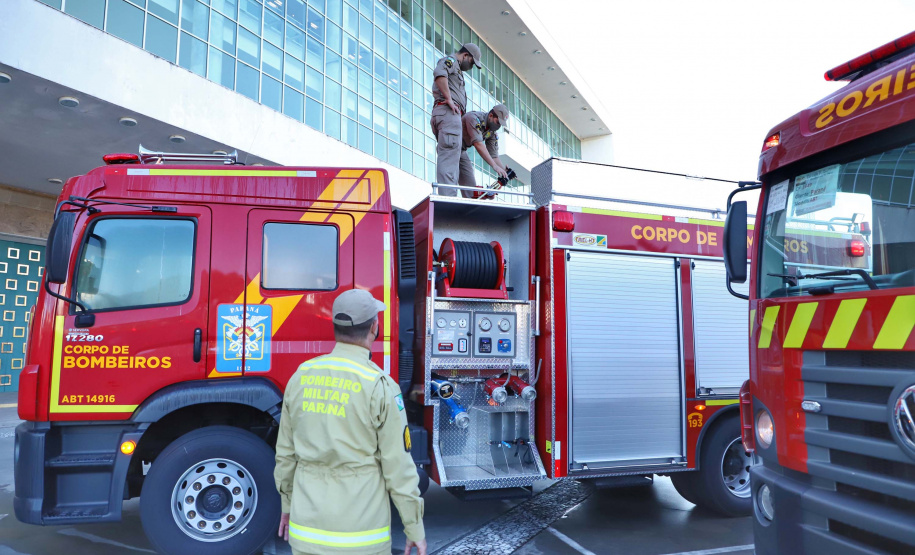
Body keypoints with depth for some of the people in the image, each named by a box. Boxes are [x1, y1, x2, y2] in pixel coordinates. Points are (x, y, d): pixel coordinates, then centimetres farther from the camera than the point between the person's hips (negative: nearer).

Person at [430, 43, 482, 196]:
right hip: (448, 112, -10)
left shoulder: (456, 69, 34)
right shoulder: (450, 60, 3)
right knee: (449, 156, -18)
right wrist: (449, 99, -19)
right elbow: (439, 73, -19)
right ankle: (448, 199, -26)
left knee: (446, 157, 5)